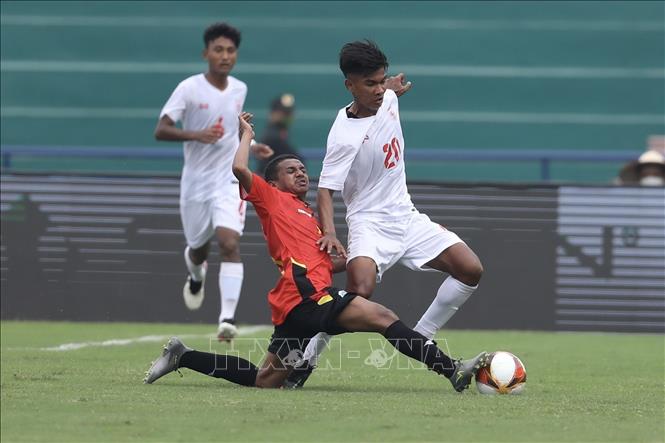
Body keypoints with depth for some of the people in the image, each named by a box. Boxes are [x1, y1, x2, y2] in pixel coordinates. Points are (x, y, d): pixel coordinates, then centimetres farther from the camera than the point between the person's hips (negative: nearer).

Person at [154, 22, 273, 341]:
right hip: (196, 181, -1)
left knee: (229, 242, -19)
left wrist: (250, 147, 10)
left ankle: (227, 318, -23)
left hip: (229, 178, 1)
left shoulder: (239, 89, 4)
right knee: (199, 248, 14)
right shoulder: (189, 88, -10)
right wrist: (196, 135, -30)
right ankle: (196, 275, 53)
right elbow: (160, 131, -16)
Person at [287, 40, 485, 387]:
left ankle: (421, 339, 8)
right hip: (369, 222, -8)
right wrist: (329, 232, -37)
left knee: (471, 270, -2)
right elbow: (325, 188, -26)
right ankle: (307, 359, -17)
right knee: (360, 290, -32)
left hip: (405, 216, 8)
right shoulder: (345, 135, -22)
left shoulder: (387, 99, 0)